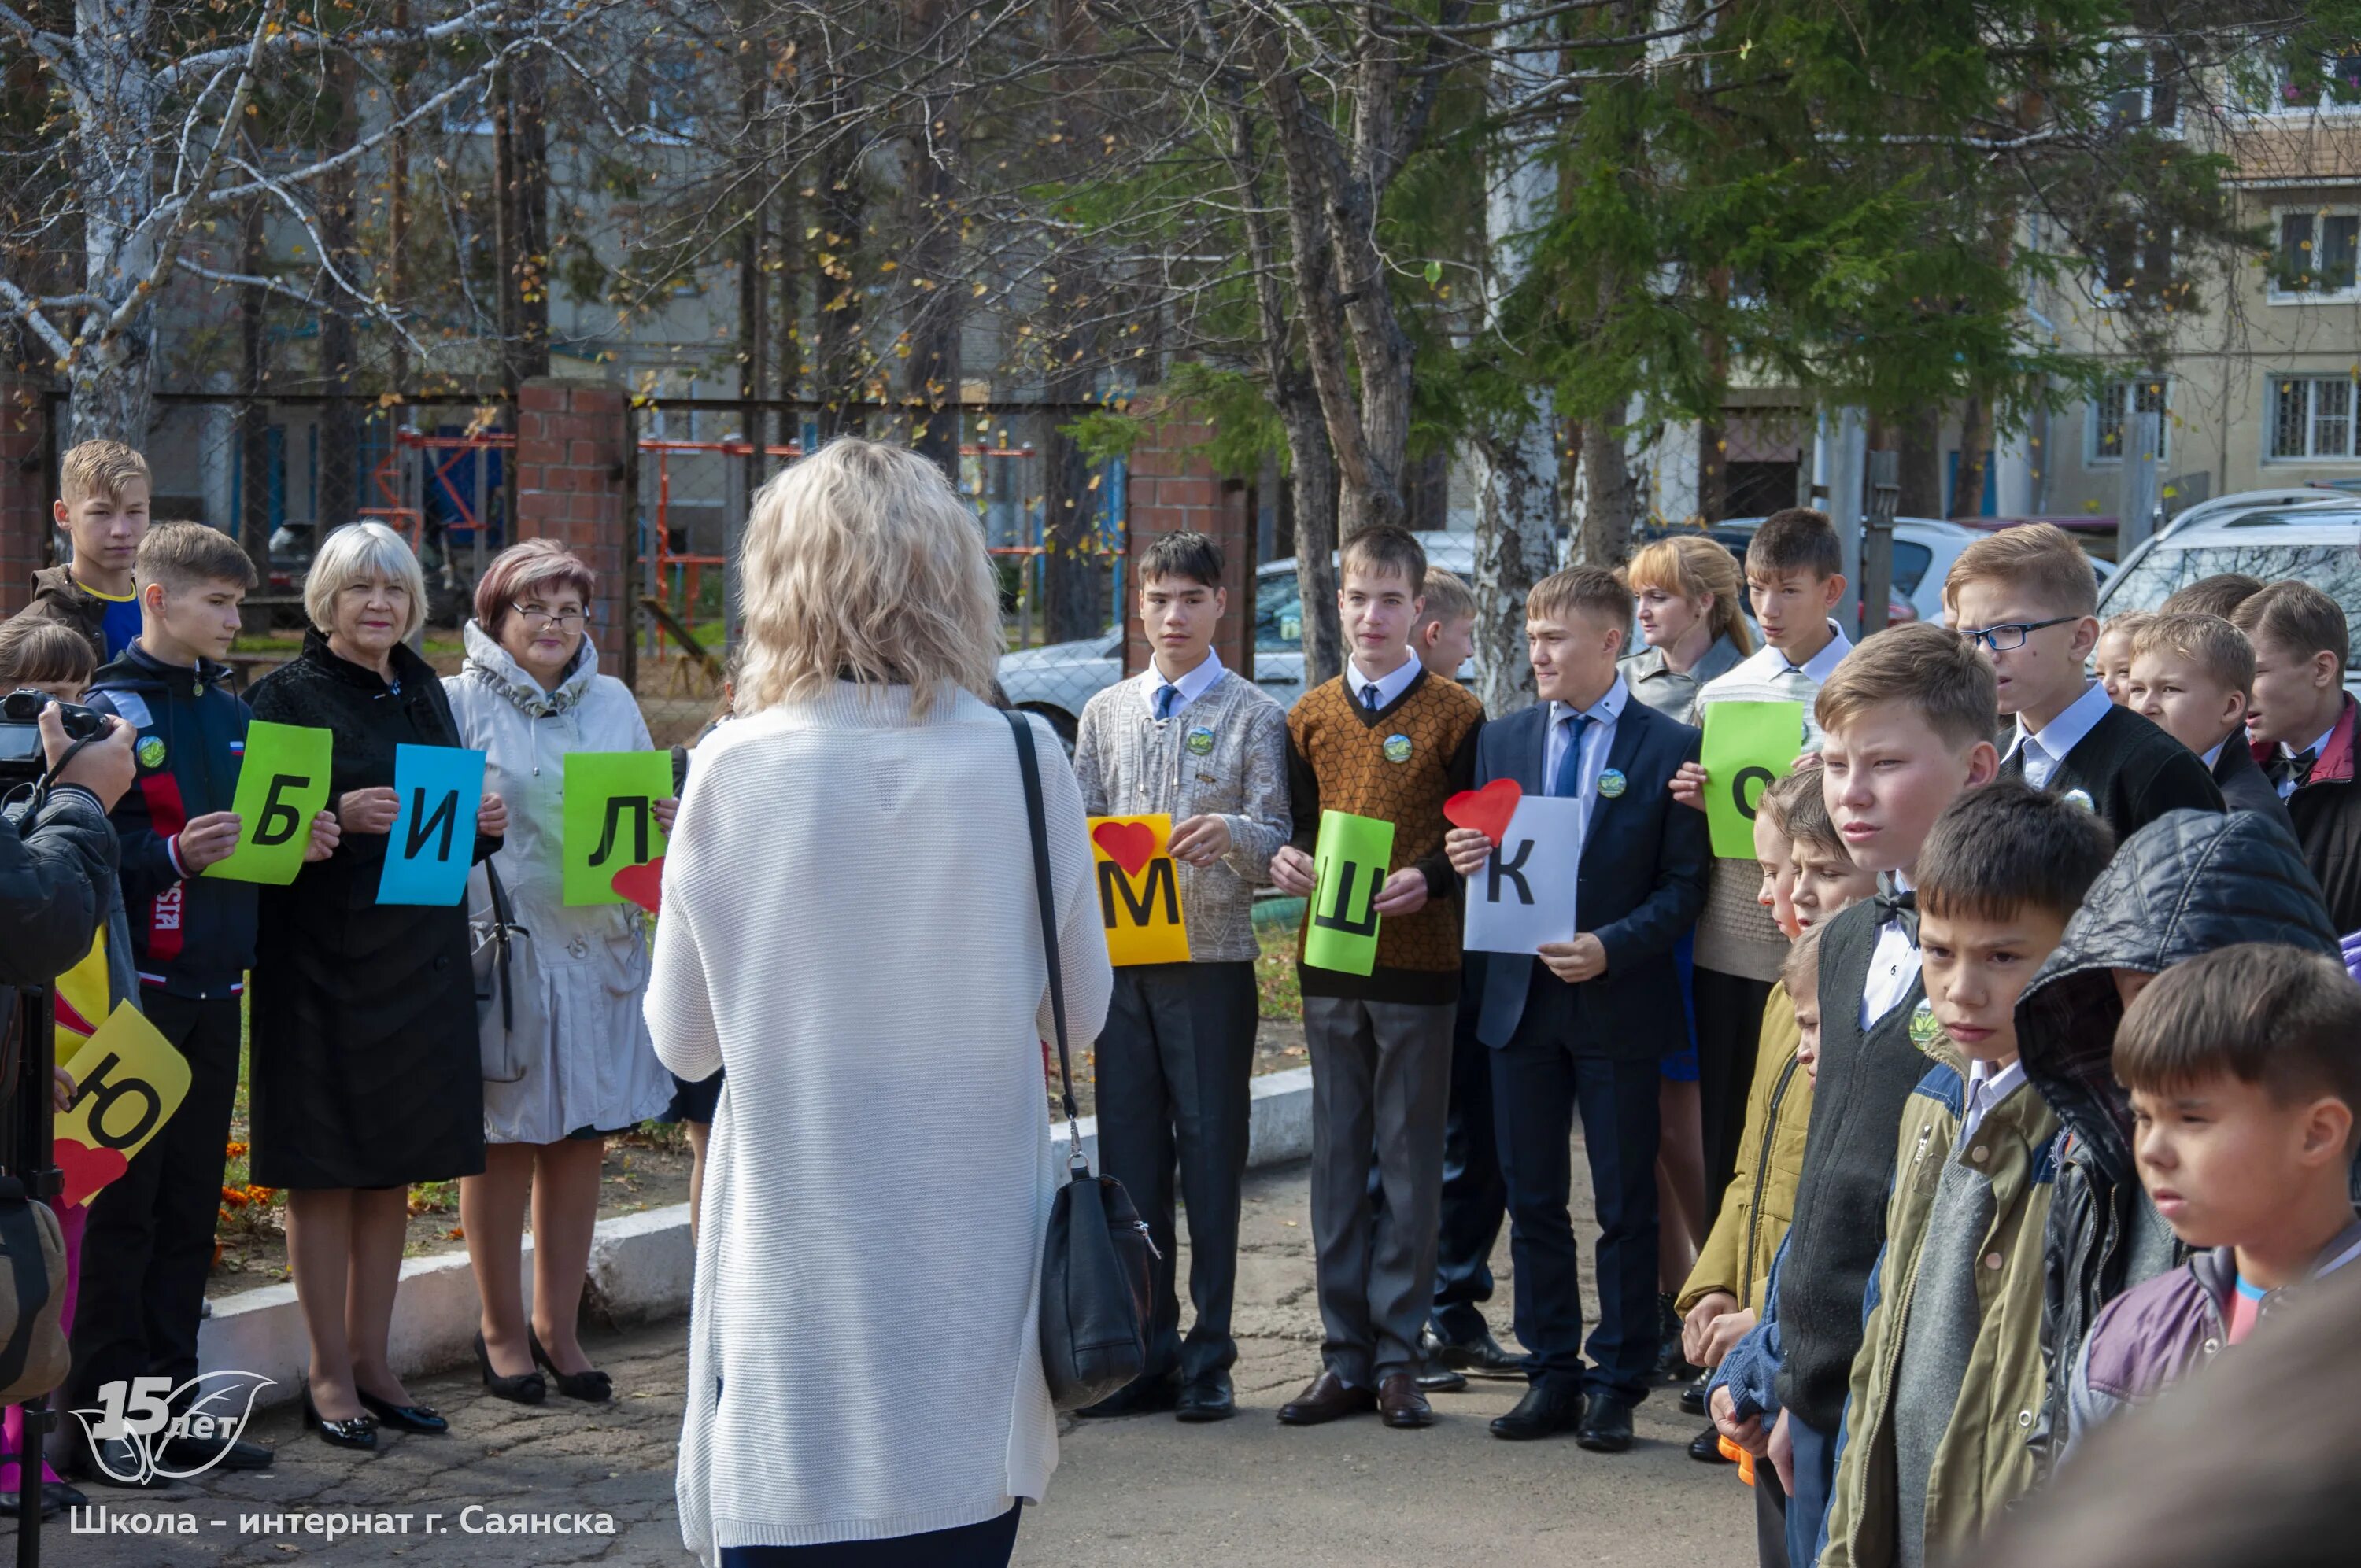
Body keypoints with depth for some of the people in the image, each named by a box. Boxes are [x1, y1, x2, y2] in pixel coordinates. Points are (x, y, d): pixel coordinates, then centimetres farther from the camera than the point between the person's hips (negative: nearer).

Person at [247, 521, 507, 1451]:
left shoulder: (424, 694, 13)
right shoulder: (289, 696, -5)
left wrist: (482, 824, -1)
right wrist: (339, 816, -24)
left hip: (419, 957, 6)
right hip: (322, 960, -6)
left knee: (396, 1165, 10)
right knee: (326, 1167, -1)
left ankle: (371, 1362, 19)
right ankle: (329, 1375, 7)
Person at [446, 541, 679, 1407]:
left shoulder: (614, 703, 13)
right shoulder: (461, 702, 1)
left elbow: (652, 810, 20)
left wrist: (669, 822, -2)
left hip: (599, 947, 4)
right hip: (501, 947, -4)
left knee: (582, 1142, 7)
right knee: (502, 1143, 2)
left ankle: (557, 1327, 19)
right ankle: (502, 1329, 16)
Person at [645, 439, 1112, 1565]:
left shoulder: (733, 770, -8)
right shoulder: (1025, 763, -6)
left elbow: (685, 1041, 0)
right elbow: (1079, 1012, 5)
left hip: (793, 1275, -1)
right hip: (969, 1264, 1)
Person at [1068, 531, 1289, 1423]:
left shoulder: (1253, 715, 3)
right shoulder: (1106, 713, 13)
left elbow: (1278, 841, -2)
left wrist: (1230, 831, -22)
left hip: (1212, 958, -3)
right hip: (1122, 957, 3)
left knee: (1211, 1156, 0)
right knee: (1130, 1154, 6)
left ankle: (1209, 1358, 7)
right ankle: (1147, 1353, 14)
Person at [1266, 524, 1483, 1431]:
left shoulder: (1455, 715, 0)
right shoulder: (1311, 716, 11)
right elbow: (1299, 821, 16)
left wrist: (1428, 879, -19)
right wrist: (1287, 860, -6)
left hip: (1419, 960, -4)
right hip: (1330, 960, 4)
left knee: (1411, 1164, 1)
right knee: (1336, 1161, 6)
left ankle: (1398, 1357, 7)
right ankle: (1346, 1357, 11)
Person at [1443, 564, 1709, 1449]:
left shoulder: (1670, 749, -4)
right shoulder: (1502, 742, 9)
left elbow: (1686, 886, -6)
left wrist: (1609, 947, -19)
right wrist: (1464, 861, -8)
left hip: (1617, 1006, -4)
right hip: (1521, 1002, 4)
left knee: (1624, 1206, 4)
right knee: (1533, 1201, 9)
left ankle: (1616, 1385, 13)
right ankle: (1551, 1376, 19)